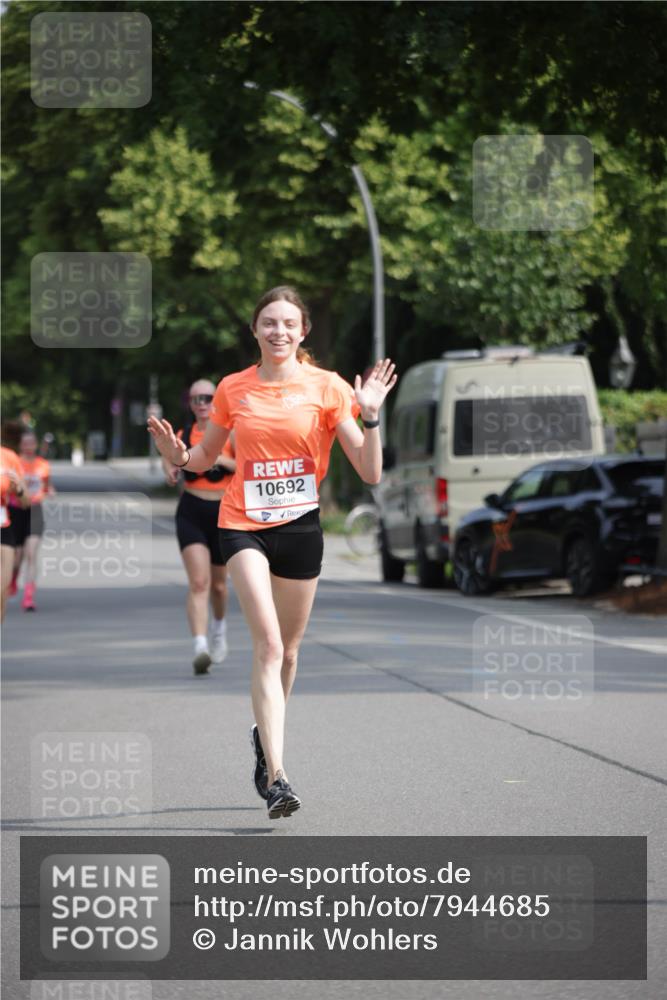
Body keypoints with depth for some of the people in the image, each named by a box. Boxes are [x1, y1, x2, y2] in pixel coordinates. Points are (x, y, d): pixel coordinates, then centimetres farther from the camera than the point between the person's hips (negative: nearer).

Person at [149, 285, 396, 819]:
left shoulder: (326, 387, -2)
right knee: (268, 643, -17)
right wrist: (178, 454, -5)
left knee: (287, 649, 12)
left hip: (300, 525, 1)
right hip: (243, 525, -1)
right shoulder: (233, 389, 3)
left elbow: (371, 473, -4)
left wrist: (369, 418, -19)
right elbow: (206, 457, 17)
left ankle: (266, 734, 41)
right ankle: (276, 774, -24)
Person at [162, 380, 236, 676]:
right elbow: (170, 457, 21)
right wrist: (170, 470, -1)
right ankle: (200, 647, -25)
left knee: (218, 582, 15)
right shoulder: (183, 436, 5)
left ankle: (220, 625, 48)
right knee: (198, 582, -16)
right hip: (191, 512, 0)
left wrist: (223, 460, -23)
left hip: (224, 510, 0)